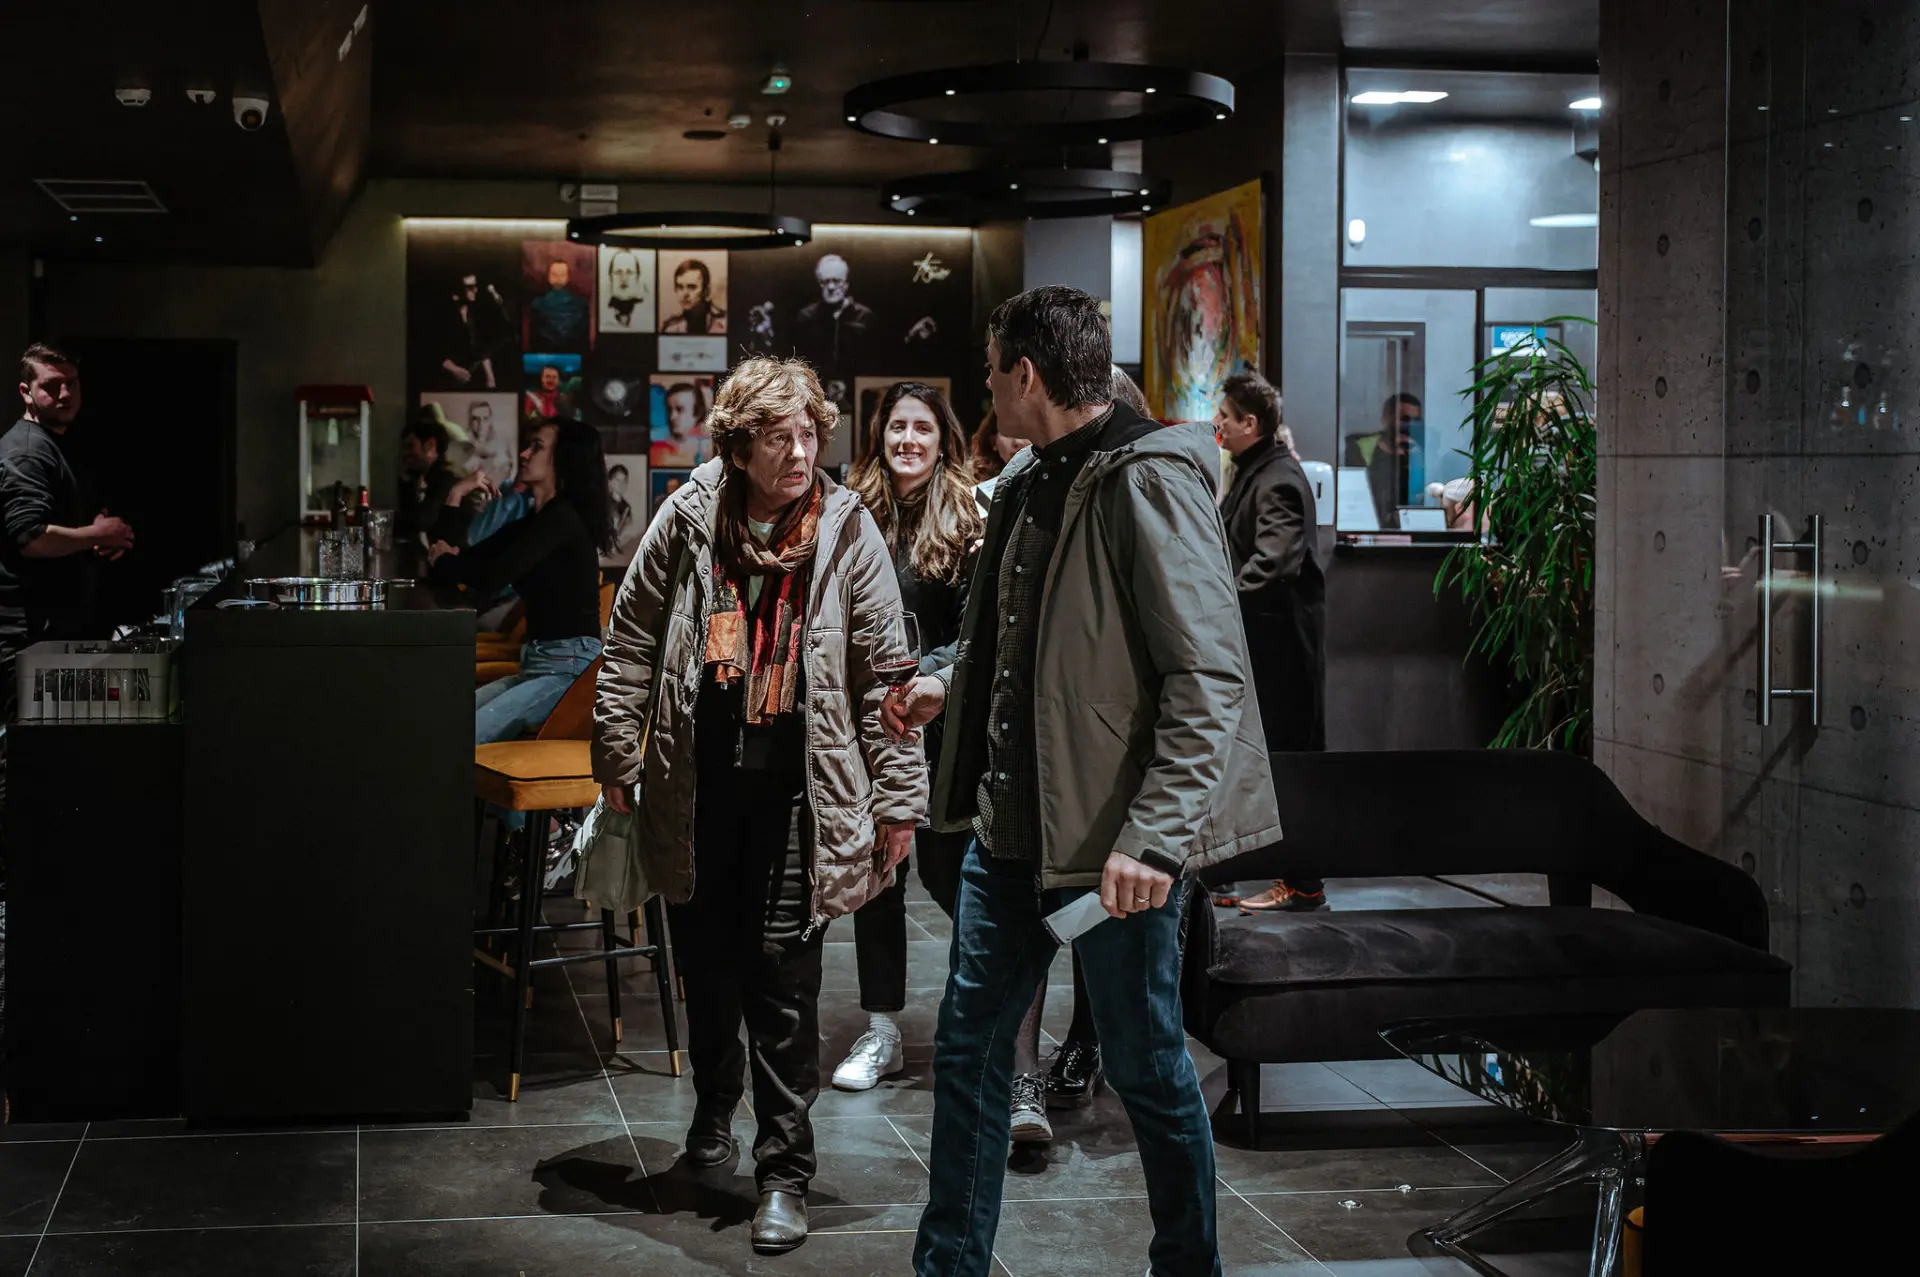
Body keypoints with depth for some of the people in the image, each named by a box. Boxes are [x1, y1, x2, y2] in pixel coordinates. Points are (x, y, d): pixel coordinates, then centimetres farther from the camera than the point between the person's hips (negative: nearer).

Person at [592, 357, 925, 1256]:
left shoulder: (848, 532, -3)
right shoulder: (686, 520, 0)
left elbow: (882, 671, -2)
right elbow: (632, 642, 7)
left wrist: (897, 798, -3)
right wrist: (618, 757, 6)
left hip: (797, 787, -2)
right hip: (696, 783, 2)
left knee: (783, 977, -4)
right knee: (706, 960, 15)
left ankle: (785, 1171, 6)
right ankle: (713, 1107, 40)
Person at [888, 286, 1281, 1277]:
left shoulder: (1148, 481, -16)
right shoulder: (1029, 480, 12)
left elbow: (1208, 679, -22)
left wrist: (1154, 836, -27)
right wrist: (949, 687, 23)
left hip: (1114, 844, -8)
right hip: (1011, 824, 9)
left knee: (1146, 1069, 5)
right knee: (968, 1045, 13)